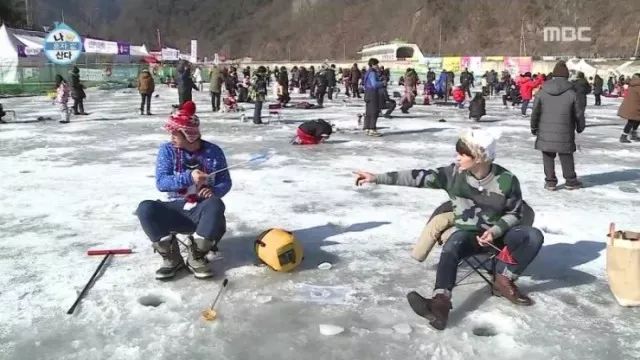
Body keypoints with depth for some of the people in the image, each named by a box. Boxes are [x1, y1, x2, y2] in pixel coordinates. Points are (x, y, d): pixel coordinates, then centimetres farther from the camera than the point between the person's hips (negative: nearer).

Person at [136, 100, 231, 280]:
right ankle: (171, 257, -11)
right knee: (145, 208, -27)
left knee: (215, 204, -35)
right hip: (176, 210, 1)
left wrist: (213, 191, -23)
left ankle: (196, 257, -17)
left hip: (202, 211, -1)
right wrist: (189, 177, -27)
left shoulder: (213, 151, -4)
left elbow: (225, 182, 0)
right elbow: (161, 183, -13)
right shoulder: (167, 150, -3)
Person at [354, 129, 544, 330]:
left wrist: (495, 231, -21)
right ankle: (440, 304, -51)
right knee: (451, 248, -33)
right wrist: (376, 178, -17)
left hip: (498, 233, 0)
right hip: (467, 233, 0)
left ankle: (504, 281, -11)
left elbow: (514, 213, -1)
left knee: (533, 236, -25)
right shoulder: (454, 174, -10)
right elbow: (419, 177, -13)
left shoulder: (506, 180, -13)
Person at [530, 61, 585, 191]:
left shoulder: (542, 92, -3)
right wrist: (580, 127, 19)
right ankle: (570, 181, 21)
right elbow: (579, 113, 2)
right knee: (566, 156, 11)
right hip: (564, 133, -1)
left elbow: (535, 111, 1)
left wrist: (534, 127, 14)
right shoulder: (571, 93, -6)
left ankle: (550, 181, 12)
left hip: (545, 132, 1)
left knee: (548, 156, 10)